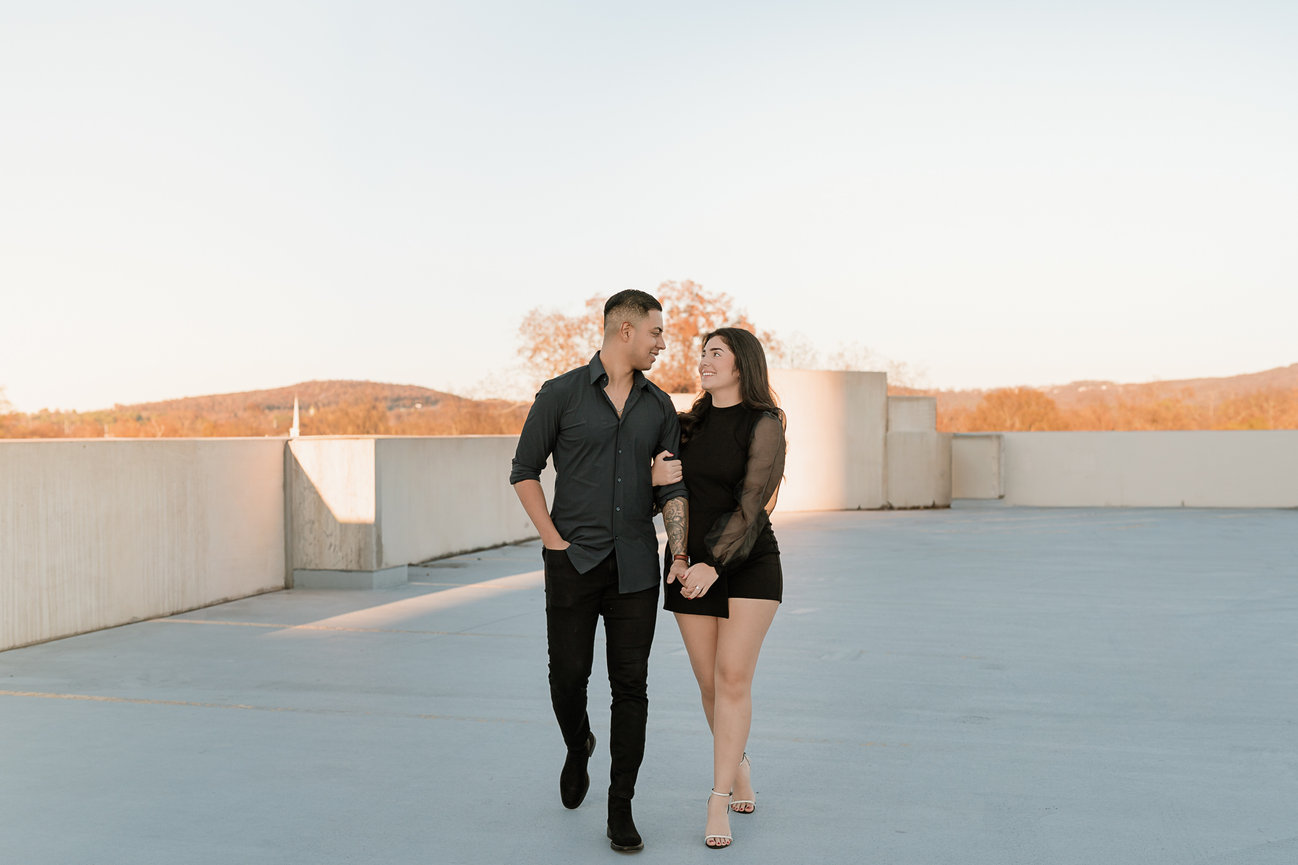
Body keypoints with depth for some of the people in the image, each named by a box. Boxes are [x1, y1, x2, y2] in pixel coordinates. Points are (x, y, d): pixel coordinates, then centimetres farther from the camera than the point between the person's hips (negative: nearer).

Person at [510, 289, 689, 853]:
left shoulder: (659, 406, 9)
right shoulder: (561, 394, -2)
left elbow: (671, 488, 10)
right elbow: (524, 470, 2)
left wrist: (680, 554, -3)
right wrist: (552, 538, -5)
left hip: (635, 567, 2)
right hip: (574, 561, -2)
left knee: (630, 685, 0)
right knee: (568, 675, 4)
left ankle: (621, 809, 8)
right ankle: (577, 748, 37)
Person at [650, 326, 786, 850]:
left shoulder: (765, 425, -9)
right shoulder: (691, 424, 8)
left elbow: (752, 503, -17)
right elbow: (664, 484, 15)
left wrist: (714, 565, -25)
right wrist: (653, 478, -10)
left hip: (749, 565, -4)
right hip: (690, 566, 4)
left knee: (733, 678, -14)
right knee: (712, 684, 6)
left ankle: (718, 803, -10)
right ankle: (739, 765, 32)